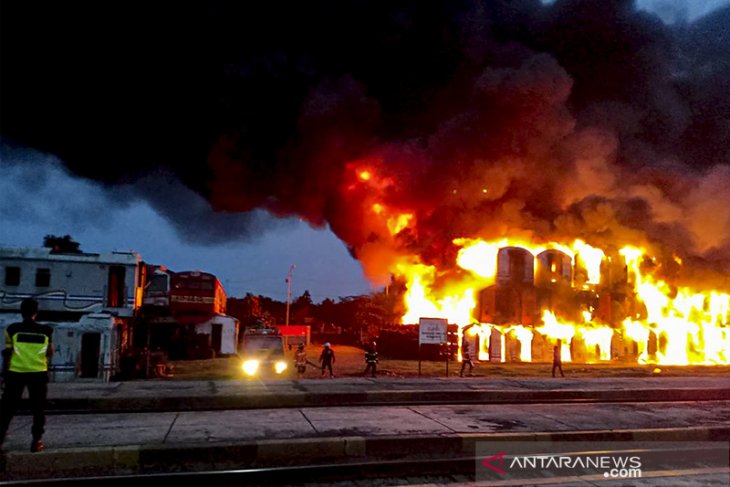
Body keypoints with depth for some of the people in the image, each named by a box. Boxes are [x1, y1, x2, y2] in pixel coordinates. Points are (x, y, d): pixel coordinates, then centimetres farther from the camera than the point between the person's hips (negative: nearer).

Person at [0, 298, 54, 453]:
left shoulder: (12, 329, -5)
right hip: (38, 373, 0)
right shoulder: (46, 331, -2)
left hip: (15, 373, 0)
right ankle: (37, 440, 9)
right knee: (38, 409, 9)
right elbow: (50, 353, 3)